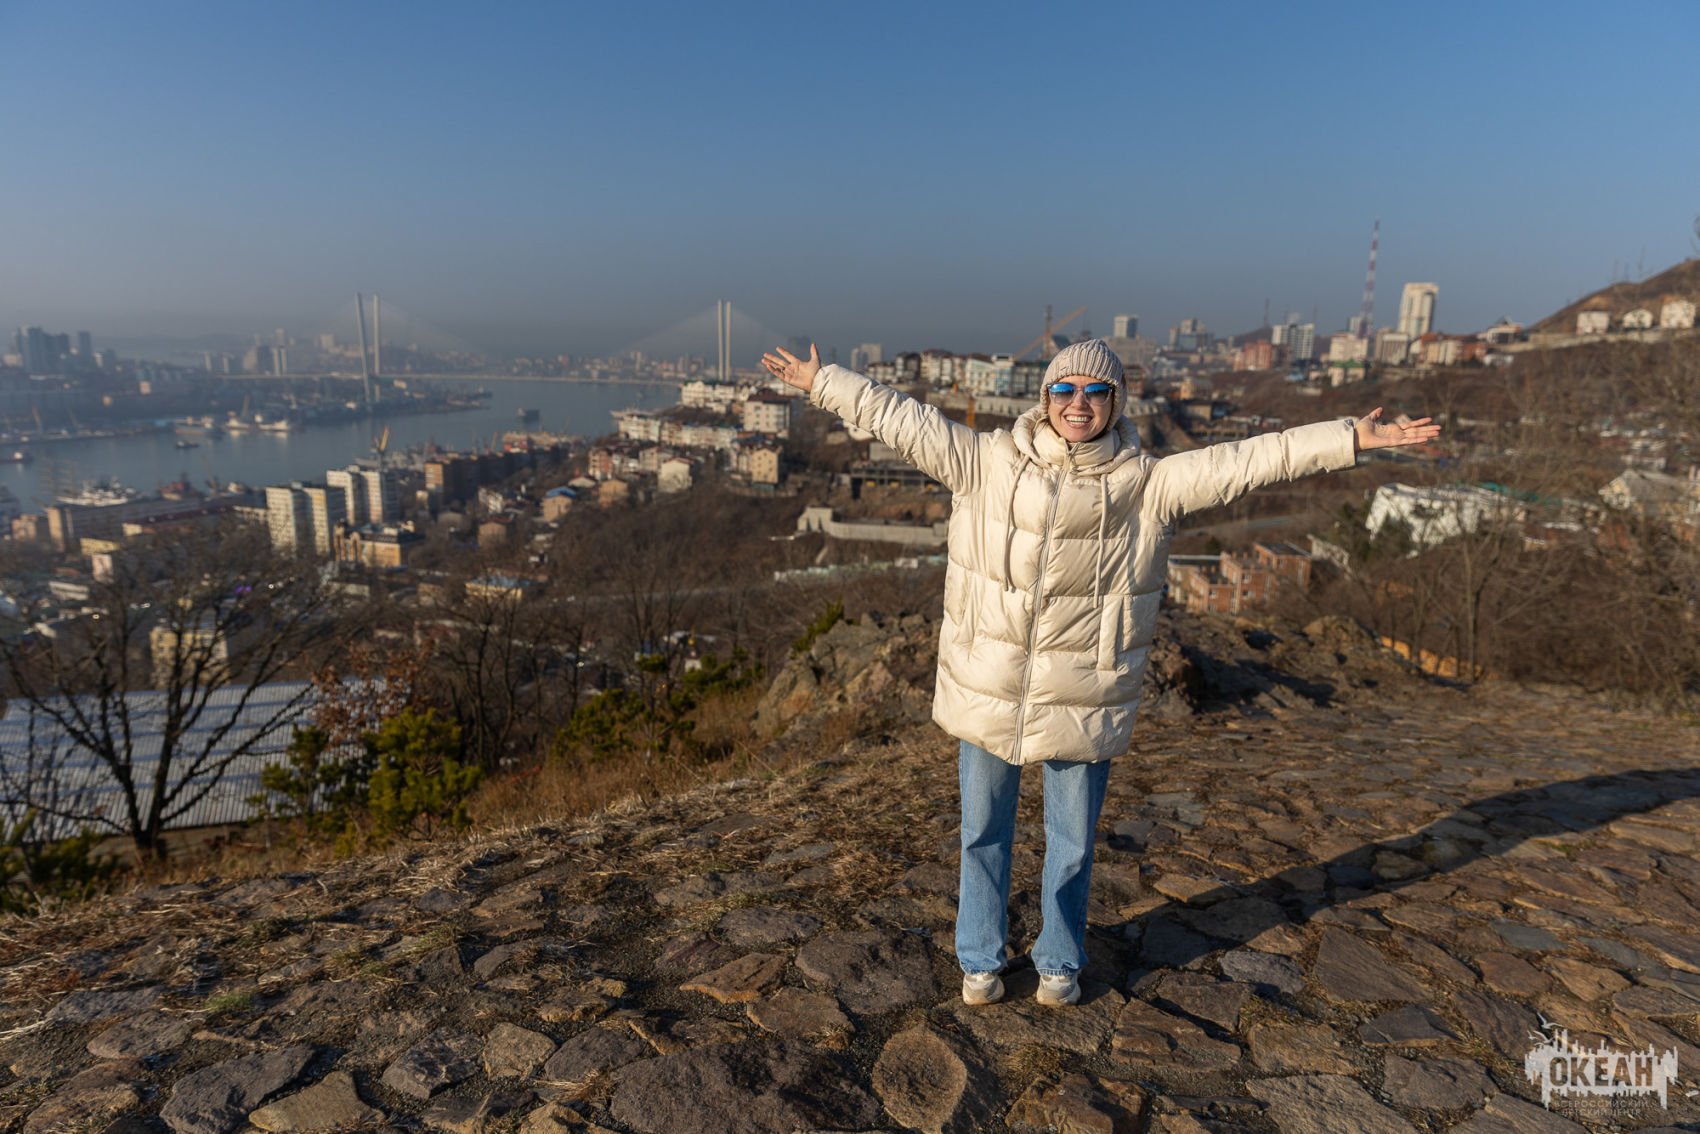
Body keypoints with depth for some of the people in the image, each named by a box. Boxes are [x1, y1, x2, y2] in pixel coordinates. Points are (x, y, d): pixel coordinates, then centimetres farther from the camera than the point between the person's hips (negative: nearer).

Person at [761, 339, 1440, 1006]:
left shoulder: (1149, 484, -5)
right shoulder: (987, 462, -4)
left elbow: (1244, 462, -8)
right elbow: (903, 421, -1)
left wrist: (1353, 440, -12)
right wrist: (820, 382, 2)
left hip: (1083, 703, 0)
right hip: (987, 694, 1)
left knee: (1072, 845, 16)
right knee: (983, 834, 16)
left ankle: (1059, 963, 42)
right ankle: (981, 960, 39)